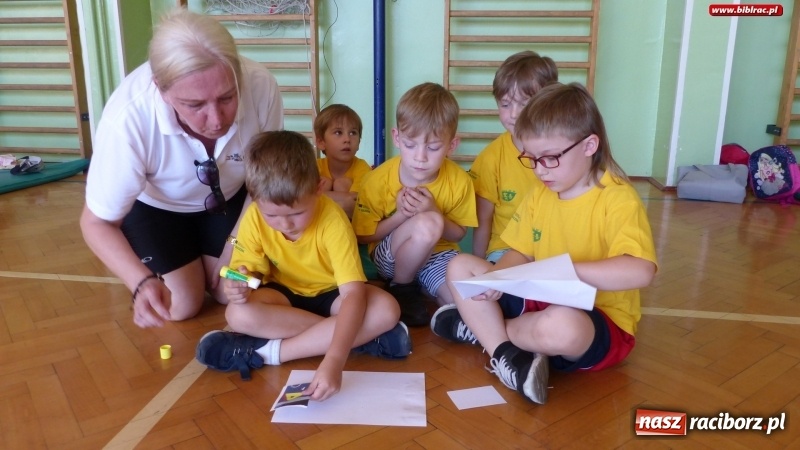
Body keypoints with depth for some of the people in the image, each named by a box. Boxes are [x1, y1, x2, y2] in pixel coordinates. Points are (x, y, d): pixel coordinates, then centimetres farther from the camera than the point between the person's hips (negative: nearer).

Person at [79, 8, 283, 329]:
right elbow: (97, 223, -25)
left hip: (228, 196, 2)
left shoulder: (260, 85, -35)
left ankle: (199, 256, 34)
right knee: (183, 306, -1)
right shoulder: (128, 117, -40)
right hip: (155, 205, -2)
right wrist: (142, 283, -43)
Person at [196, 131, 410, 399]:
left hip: (331, 295, -2)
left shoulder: (332, 220, -30)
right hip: (286, 295, 2)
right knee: (238, 314, -30)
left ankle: (270, 351, -26)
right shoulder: (254, 218, -20)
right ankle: (364, 337, -25)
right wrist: (239, 283, -39)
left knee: (386, 309, -31)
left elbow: (353, 293, -37)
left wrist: (334, 361, -50)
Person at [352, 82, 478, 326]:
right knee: (428, 223, -35)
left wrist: (435, 212, -23)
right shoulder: (377, 180, -18)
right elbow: (364, 236, -7)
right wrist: (400, 216, -25)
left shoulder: (459, 181, -14)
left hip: (437, 252, 2)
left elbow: (458, 234, -2)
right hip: (388, 256, -1)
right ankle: (402, 288, -8)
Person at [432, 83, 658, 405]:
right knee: (460, 267, 0)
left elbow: (640, 271, -33)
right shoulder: (539, 194, 3)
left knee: (561, 327, -42)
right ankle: (505, 354, -20)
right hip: (541, 302, 7)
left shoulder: (618, 199, -18)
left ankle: (480, 327, -9)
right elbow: (520, 255, 7)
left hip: (600, 324, -6)